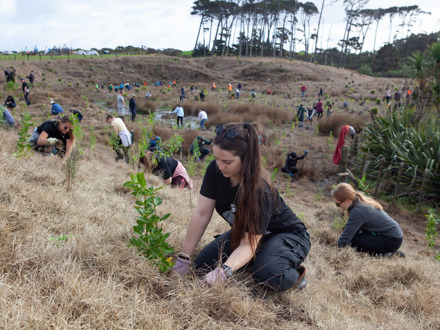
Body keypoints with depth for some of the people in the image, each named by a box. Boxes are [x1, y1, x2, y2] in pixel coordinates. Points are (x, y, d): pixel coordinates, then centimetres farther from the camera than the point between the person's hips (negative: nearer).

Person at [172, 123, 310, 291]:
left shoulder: (260, 190, -35)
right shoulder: (215, 170, -18)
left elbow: (248, 244, -36)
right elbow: (201, 214, -17)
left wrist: (225, 271, -54)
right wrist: (184, 257, -19)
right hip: (245, 232, 7)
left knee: (269, 276, -37)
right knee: (202, 265, -6)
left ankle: (294, 274, 0)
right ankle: (255, 259, 15)